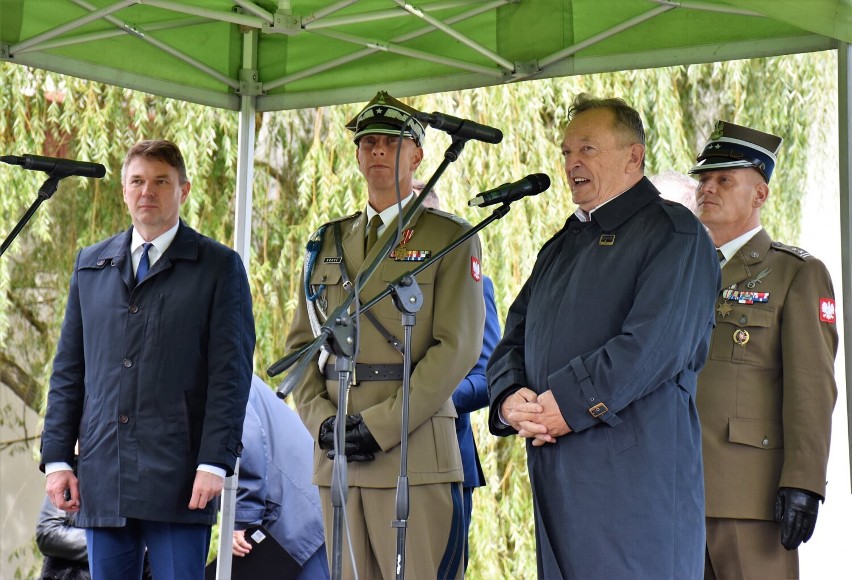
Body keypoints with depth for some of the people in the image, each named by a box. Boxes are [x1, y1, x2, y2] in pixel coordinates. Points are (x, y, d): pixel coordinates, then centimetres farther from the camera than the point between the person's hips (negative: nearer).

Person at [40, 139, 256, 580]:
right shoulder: (91, 265, 16)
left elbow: (231, 375, -3)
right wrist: (57, 458, 7)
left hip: (178, 480, -4)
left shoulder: (219, 267, 4)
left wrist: (214, 463, -11)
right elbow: (68, 370, 15)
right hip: (102, 477, 4)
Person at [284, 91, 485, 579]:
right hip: (335, 455, 5)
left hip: (415, 453, -5)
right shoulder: (328, 242, 18)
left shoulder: (451, 238, 2)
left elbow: (457, 347, -7)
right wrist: (321, 421, -3)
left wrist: (382, 425, -14)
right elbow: (301, 341, 15)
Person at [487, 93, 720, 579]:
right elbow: (515, 338, 19)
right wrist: (510, 399, -3)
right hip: (556, 476, 7)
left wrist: (569, 402, -16)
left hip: (637, 473, -7)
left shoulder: (674, 233, -1)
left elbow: (656, 343, -15)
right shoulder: (563, 246, 24)